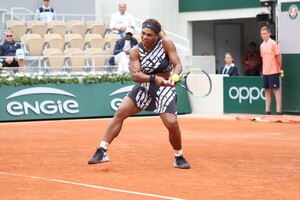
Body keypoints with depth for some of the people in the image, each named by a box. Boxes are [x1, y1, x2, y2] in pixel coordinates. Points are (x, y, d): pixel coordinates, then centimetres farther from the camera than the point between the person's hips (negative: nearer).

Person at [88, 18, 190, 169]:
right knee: (120, 113, -9)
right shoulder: (136, 51, -8)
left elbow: (177, 64, -15)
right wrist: (154, 78, -35)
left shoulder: (166, 43, -12)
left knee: (172, 123, -18)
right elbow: (135, 74, -18)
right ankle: (102, 152, -4)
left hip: (164, 89, -3)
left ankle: (179, 158, 8)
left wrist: (173, 78, -37)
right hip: (143, 87, 3)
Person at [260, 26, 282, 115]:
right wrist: (264, 69, 12)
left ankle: (278, 110, -5)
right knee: (267, 90, 8)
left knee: (276, 90, -5)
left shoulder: (273, 43, -8)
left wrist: (279, 68, -1)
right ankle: (267, 110, 11)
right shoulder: (262, 45, 11)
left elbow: (278, 56, -6)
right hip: (265, 72, 6)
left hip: (273, 71, -6)